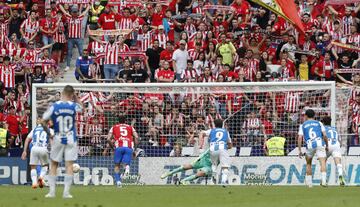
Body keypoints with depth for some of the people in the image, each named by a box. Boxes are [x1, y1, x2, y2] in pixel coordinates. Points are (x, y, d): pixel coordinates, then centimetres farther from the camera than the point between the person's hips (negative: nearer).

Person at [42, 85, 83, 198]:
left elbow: (43, 121, -5)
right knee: (69, 165, 2)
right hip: (71, 140, 0)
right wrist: (76, 97, 14)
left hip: (58, 139, 0)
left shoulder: (54, 106, -8)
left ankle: (52, 191, 7)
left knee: (53, 165, 11)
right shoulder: (73, 106, -6)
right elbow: (81, 107, 19)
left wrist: (48, 132, 8)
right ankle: (66, 192, -3)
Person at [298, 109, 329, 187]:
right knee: (323, 162, -9)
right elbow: (325, 135, 9)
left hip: (310, 146, 1)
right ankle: (323, 180, -29)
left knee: (308, 164, 20)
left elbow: (300, 138, 7)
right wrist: (327, 145, 20)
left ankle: (309, 183, 21)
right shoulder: (319, 123, 19)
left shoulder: (302, 125, 18)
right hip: (320, 143, -1)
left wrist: (299, 151, 9)